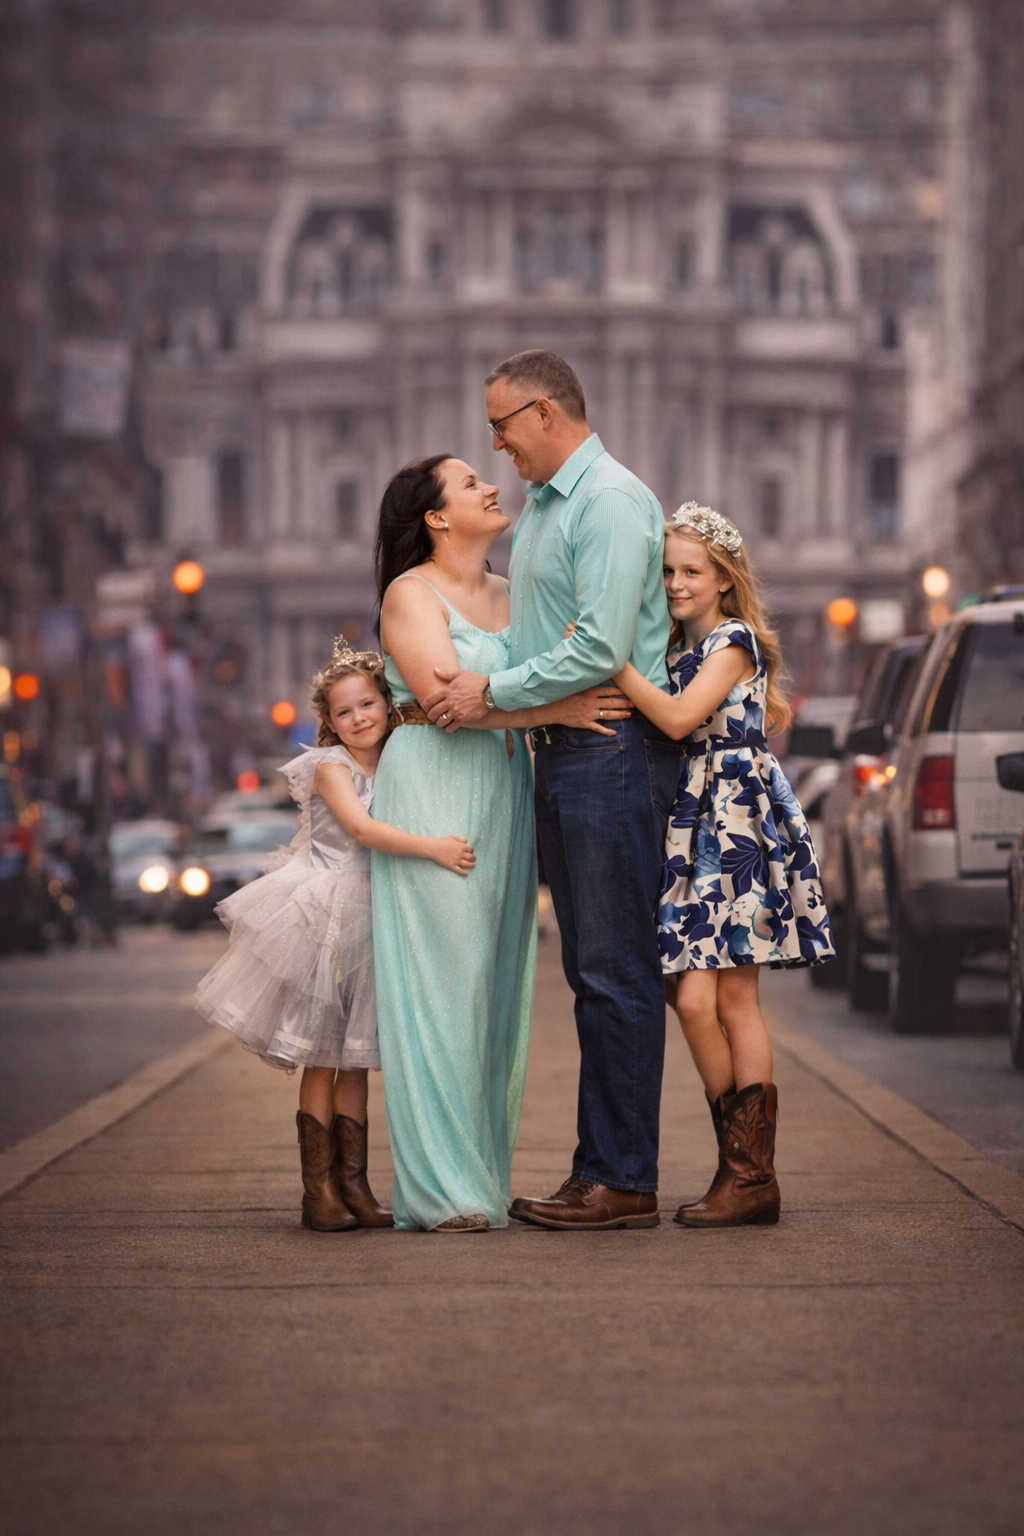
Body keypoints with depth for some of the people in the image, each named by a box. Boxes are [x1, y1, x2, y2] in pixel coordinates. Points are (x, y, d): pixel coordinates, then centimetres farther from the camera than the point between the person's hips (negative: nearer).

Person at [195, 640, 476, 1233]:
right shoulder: (331, 768, -9)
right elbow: (362, 828, -24)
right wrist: (432, 846, -32)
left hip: (370, 924, 6)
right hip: (323, 923, -6)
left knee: (356, 1062, 8)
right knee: (320, 1061, -2)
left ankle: (353, 1187, 11)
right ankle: (318, 1191, 1)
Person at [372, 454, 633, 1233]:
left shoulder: (508, 594, 18)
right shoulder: (411, 594, -5)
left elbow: (549, 679, 19)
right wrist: (558, 710, -23)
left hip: (502, 794, 7)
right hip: (432, 789, -7)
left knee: (497, 983, 6)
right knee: (440, 980, -10)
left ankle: (484, 1175, 10)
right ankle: (440, 1189, -9)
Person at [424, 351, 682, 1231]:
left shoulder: (613, 500, -12)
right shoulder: (536, 507, 19)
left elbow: (601, 649, -19)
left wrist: (495, 691, -12)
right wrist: (449, 680, 13)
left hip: (616, 752, -10)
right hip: (562, 755, 10)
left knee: (619, 974, -8)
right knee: (591, 974, 10)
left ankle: (626, 1182, -5)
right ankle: (598, 1170, 14)